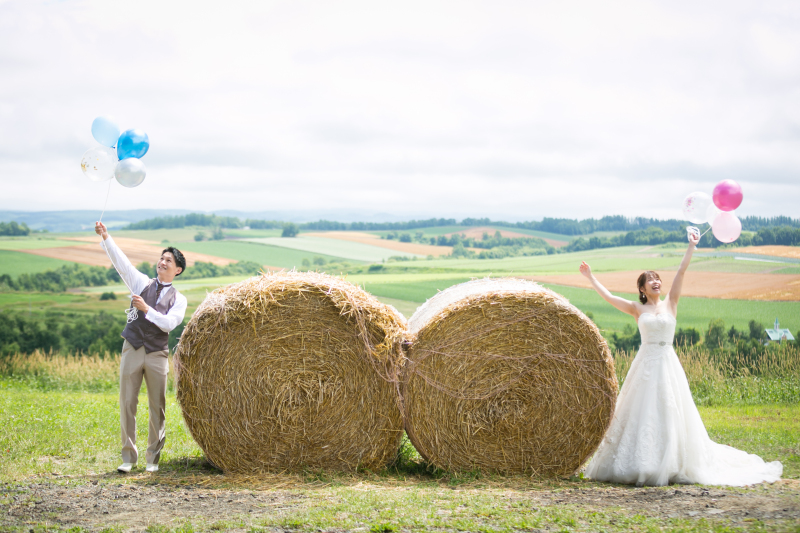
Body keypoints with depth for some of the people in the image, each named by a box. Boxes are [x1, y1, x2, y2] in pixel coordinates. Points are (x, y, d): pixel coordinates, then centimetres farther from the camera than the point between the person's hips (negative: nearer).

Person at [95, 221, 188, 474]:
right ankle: (128, 456, 8)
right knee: (127, 403, 0)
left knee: (157, 407, 2)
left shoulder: (178, 299, 7)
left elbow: (169, 323, -9)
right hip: (133, 350, 1)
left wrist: (146, 309, -18)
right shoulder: (142, 283, 10)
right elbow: (121, 262, 0)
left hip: (157, 354, -1)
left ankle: (153, 458, 11)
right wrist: (105, 237, -11)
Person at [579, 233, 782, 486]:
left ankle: (670, 465, 4)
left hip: (668, 364, 0)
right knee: (641, 414, -1)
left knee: (669, 414, -2)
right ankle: (639, 465, 3)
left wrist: (691, 247, -3)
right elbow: (607, 296, 7)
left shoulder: (670, 304, 8)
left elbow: (681, 272, 2)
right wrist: (590, 277, 9)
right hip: (645, 364, 0)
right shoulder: (637, 309, 8)